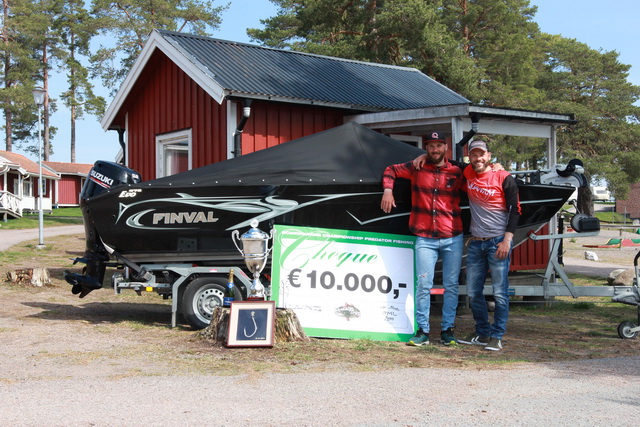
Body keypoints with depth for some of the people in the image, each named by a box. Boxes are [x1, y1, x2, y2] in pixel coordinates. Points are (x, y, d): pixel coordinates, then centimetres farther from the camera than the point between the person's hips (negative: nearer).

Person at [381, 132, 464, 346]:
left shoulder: (456, 172, 7)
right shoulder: (416, 168, 7)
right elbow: (391, 170, 17)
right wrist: (387, 190, 2)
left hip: (453, 238, 1)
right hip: (425, 238, -1)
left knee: (451, 285, 4)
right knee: (423, 284, -6)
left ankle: (447, 329, 13)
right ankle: (422, 331, 1)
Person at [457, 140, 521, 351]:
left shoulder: (503, 178, -6)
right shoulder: (467, 175, 8)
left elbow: (515, 210, -6)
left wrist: (507, 240, -14)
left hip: (498, 242, -5)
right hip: (475, 242, 6)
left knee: (500, 293, -4)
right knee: (473, 292, 9)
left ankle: (496, 336, 3)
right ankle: (482, 333, 21)